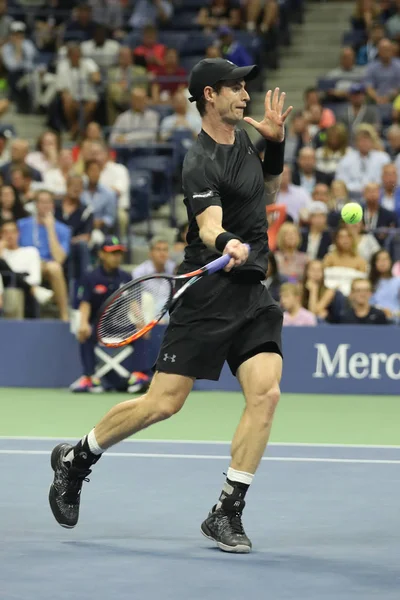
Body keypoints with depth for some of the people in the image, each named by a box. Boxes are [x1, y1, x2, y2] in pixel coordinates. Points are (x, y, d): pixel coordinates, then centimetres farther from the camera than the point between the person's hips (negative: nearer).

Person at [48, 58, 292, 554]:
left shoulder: (241, 139, 12)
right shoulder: (201, 163, -15)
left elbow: (269, 187, 30)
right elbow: (209, 226, -30)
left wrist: (275, 142, 12)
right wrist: (227, 245, -52)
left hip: (252, 293, 7)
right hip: (208, 294, -7)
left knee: (265, 393, -13)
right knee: (163, 403, -6)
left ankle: (227, 513, -7)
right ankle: (76, 459, 19)